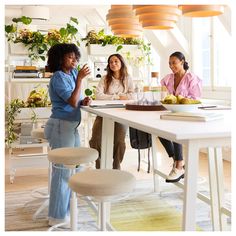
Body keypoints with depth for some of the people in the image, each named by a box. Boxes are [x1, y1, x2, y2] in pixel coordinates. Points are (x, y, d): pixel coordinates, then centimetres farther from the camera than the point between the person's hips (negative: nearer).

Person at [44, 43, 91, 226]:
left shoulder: (73, 73, 10)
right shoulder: (59, 77, -14)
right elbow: (72, 102, -22)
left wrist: (83, 101, -3)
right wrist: (80, 79, -23)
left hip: (72, 126, 9)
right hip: (61, 126, -9)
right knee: (63, 169, -5)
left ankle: (67, 205, 31)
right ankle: (57, 216, 6)